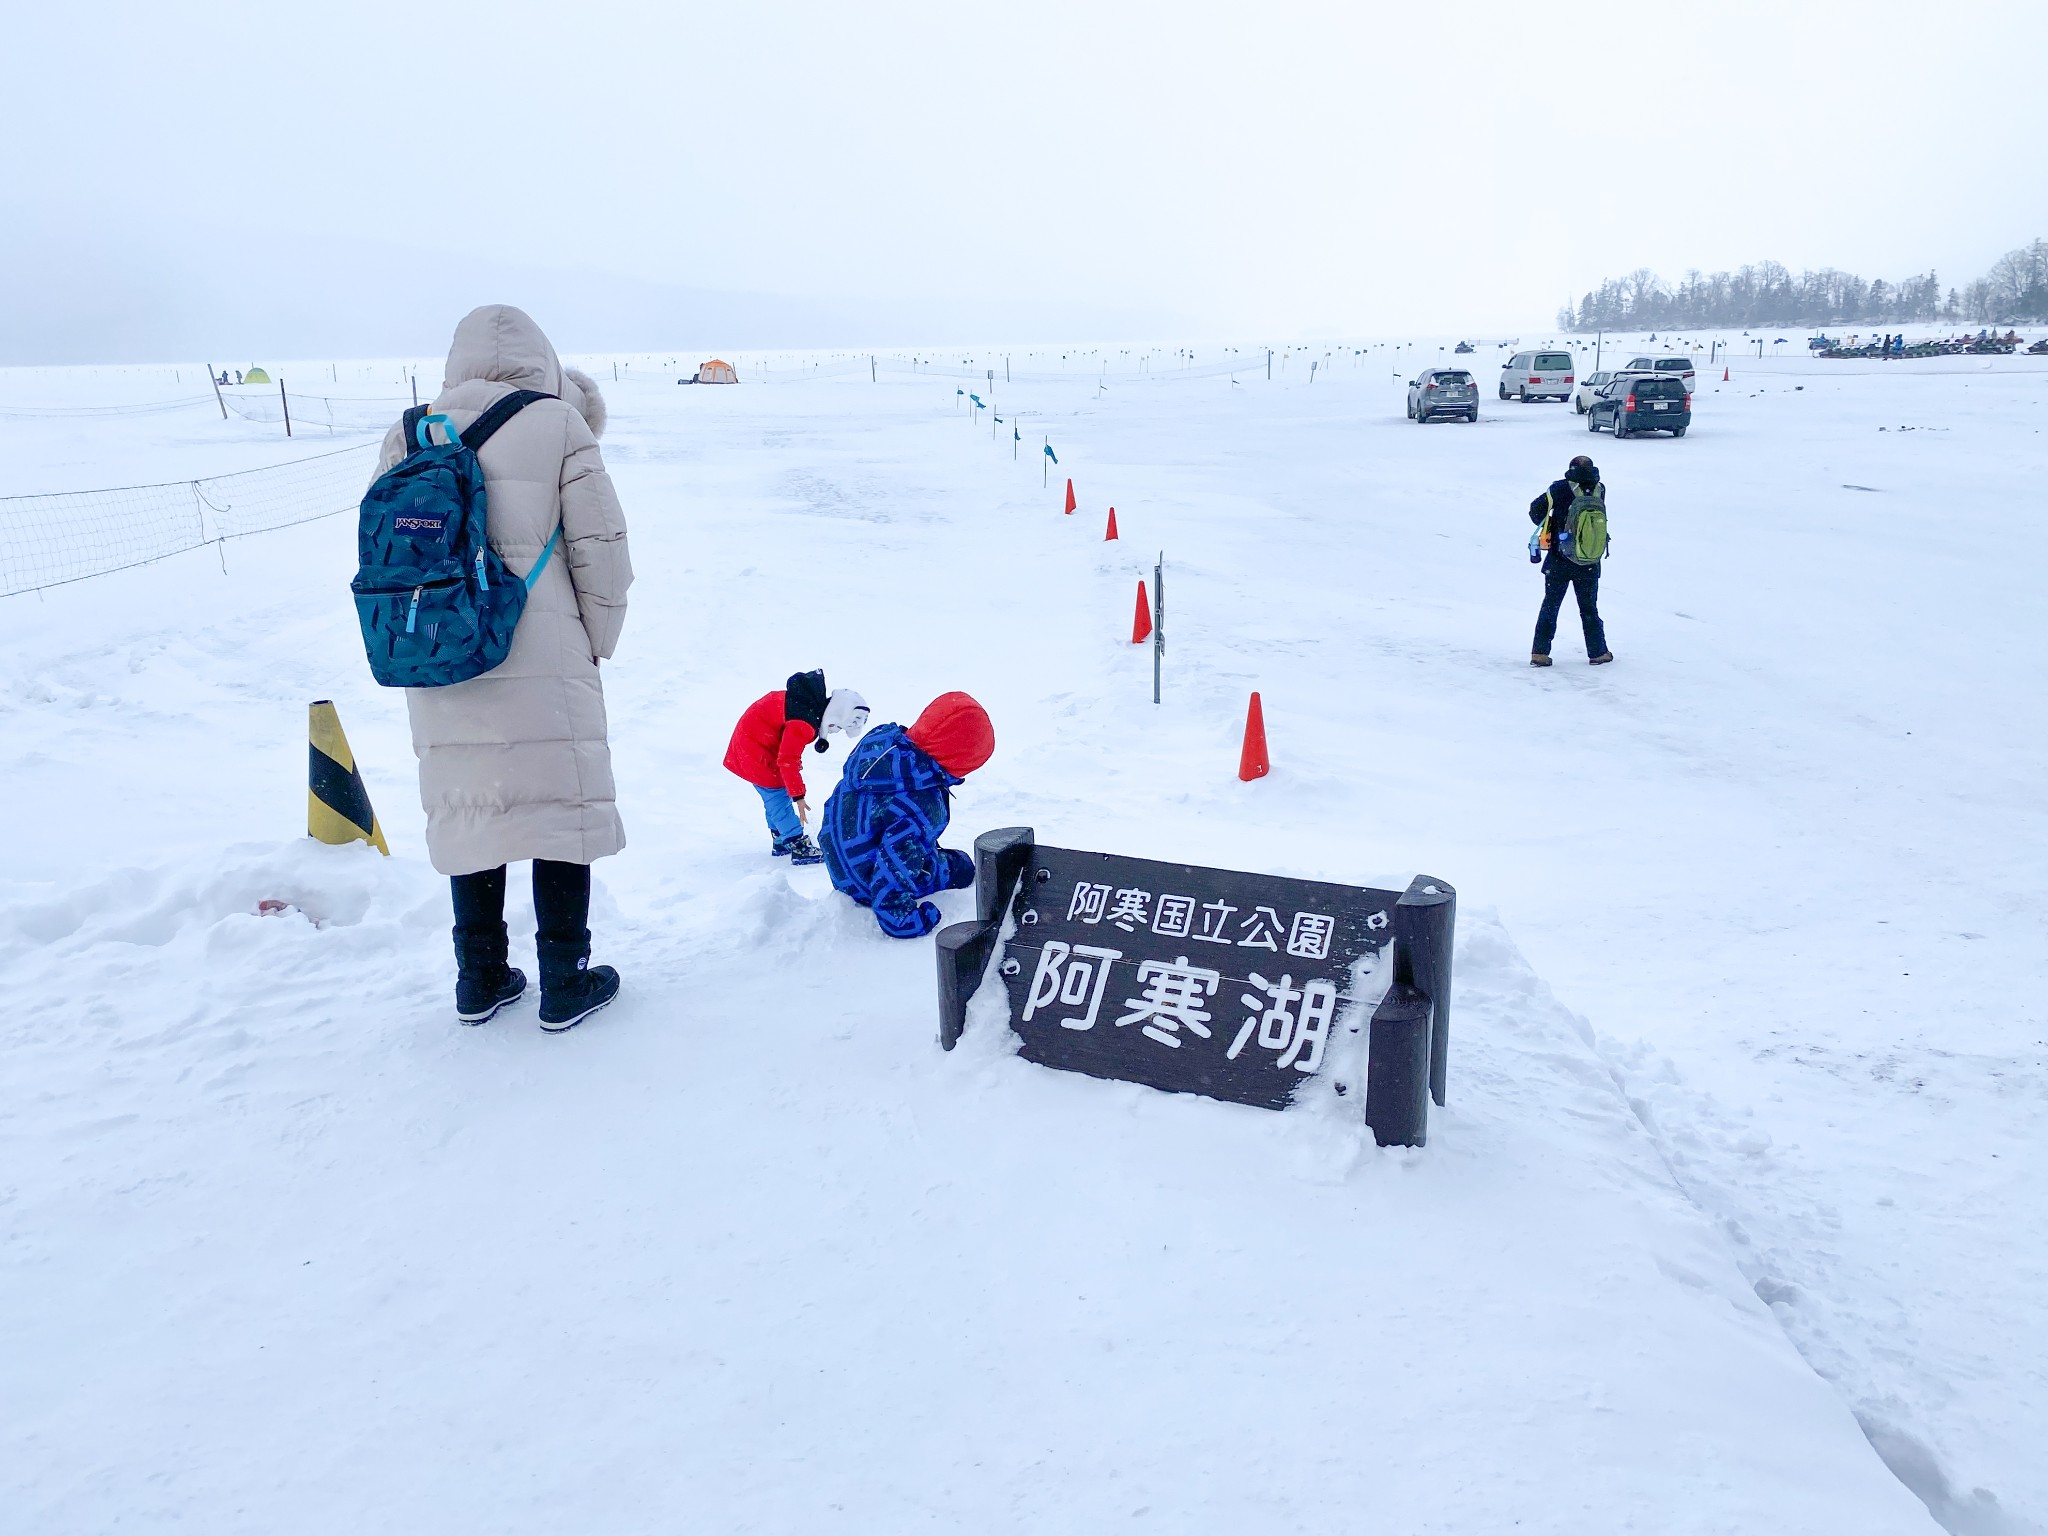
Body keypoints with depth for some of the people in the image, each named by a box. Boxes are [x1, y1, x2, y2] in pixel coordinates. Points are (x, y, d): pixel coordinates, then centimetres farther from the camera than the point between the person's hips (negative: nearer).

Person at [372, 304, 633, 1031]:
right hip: (544, 665, -4)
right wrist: (597, 639, 7)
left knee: (468, 812, 15)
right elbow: (601, 547, -5)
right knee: (563, 808, 7)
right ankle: (565, 983, 12)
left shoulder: (410, 434, 7)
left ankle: (479, 979, 24)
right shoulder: (559, 423, -3)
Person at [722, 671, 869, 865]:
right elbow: (787, 760, -28)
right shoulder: (803, 724, -33)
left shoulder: (815, 701, -4)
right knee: (778, 796, -7)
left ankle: (780, 841, 29)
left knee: (775, 795, 18)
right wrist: (798, 796, -21)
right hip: (755, 749, -10)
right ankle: (799, 849, -4)